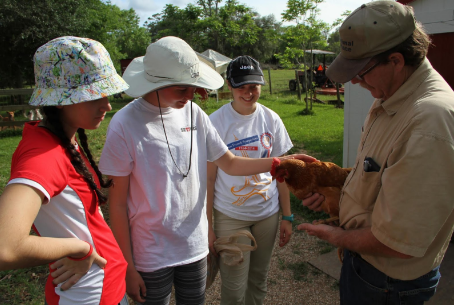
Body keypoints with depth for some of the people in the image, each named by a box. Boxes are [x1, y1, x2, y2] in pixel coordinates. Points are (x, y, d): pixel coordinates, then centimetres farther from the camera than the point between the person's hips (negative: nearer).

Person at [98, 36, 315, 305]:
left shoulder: (193, 113, -4)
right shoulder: (125, 125, -16)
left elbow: (230, 164, 4)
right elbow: (118, 204, -11)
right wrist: (128, 266, -6)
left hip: (195, 245, 4)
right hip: (151, 256, -4)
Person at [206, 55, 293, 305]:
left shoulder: (271, 120, -2)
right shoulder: (215, 123, -12)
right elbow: (209, 179, -9)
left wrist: (287, 216, 4)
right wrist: (207, 227, -8)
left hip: (268, 213, 3)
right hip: (230, 216, -3)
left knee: (259, 281, 19)